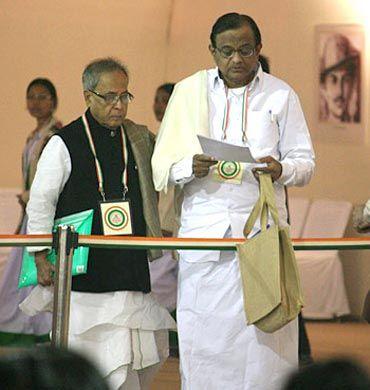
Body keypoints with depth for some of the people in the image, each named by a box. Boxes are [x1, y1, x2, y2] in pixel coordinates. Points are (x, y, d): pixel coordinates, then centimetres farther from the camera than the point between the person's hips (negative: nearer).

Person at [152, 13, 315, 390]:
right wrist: (191, 167, -15)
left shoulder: (280, 95, 8)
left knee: (264, 329, -5)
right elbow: (162, 165, 7)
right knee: (203, 333, -3)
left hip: (261, 226, 0)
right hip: (204, 227, 1)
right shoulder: (189, 92, 9)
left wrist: (281, 170, -14)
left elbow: (304, 161, 9)